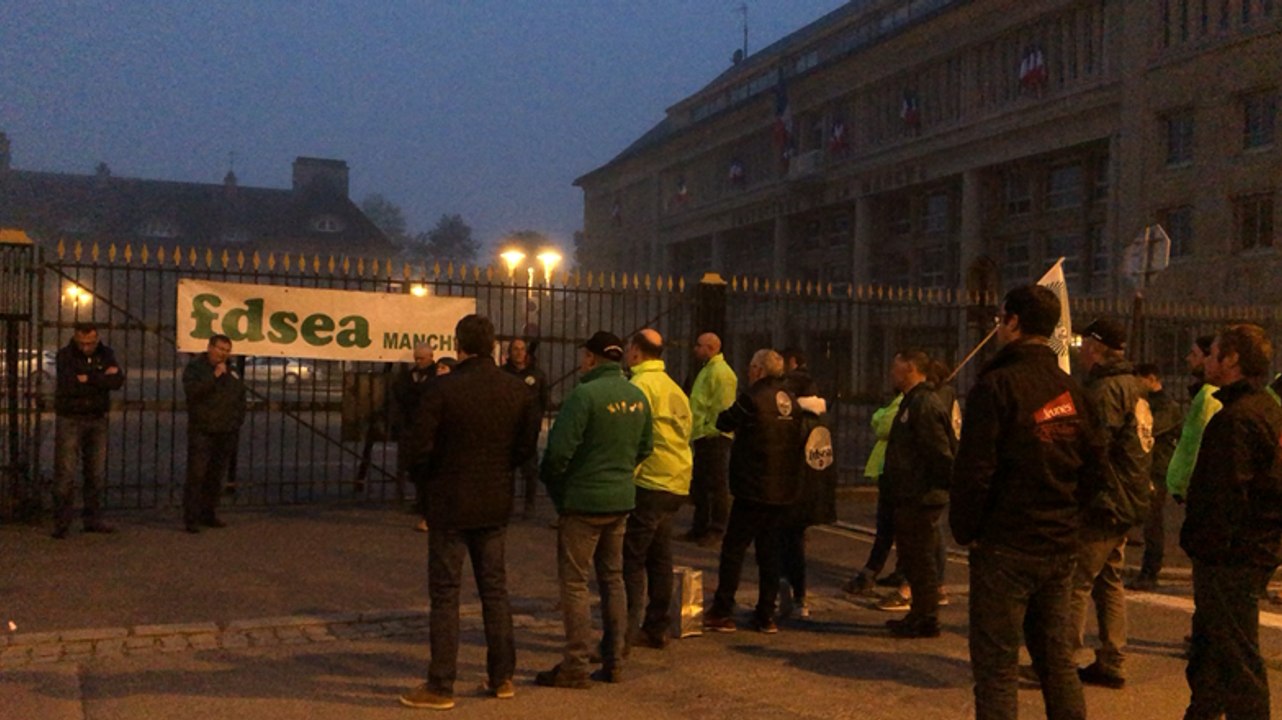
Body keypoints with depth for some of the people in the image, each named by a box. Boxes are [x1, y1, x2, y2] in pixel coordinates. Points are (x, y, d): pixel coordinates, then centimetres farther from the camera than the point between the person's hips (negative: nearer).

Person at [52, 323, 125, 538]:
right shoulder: (65, 355, -7)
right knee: (65, 473, -6)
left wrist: (88, 379, -19)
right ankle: (61, 523, -1)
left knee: (96, 473, 8)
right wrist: (102, 378, -17)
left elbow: (118, 381, -12)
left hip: (97, 420, 4)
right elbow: (69, 385, -22)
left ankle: (93, 519, 17)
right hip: (69, 420, -4)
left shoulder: (105, 354, 4)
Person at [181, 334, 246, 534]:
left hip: (226, 433, 5)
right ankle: (191, 519, -8)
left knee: (216, 477, 9)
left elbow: (240, 399, 22)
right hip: (201, 431, -5)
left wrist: (237, 421, 13)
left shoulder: (232, 372, 15)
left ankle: (209, 515, 18)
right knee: (196, 475, -9)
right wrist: (214, 376, -21)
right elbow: (192, 390, -20)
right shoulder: (195, 367, -2)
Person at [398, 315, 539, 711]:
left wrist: (426, 478, 7)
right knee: (495, 590, 15)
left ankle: (440, 686, 7)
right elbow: (526, 447, 3)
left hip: (449, 504, -4)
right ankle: (502, 677, 22)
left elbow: (421, 451, -14)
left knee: (445, 595, 3)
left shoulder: (440, 389, -14)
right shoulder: (516, 390, 0)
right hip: (495, 505, 4)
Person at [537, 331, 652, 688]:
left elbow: (559, 448, -20)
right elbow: (645, 447, 14)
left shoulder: (584, 394, -18)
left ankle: (575, 666, 4)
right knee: (612, 578, 16)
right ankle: (613, 662, 22)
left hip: (583, 499, -7)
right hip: (622, 499, 7)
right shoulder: (637, 396, 5)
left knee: (574, 582, 1)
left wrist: (550, 481, -2)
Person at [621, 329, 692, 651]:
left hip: (649, 482, -9)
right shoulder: (673, 388, 16)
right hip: (676, 483, 9)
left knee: (631, 558, -4)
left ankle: (626, 631, -4)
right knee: (659, 558, 14)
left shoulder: (641, 385, -11)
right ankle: (656, 628, 21)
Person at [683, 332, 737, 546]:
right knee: (698, 485, 14)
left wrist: (712, 429, -19)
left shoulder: (721, 372, -13)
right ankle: (699, 528, 23)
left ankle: (716, 531, 3)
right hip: (703, 435, 10)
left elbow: (723, 406, -19)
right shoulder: (707, 370, 19)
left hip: (714, 437, -10)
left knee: (716, 485, -3)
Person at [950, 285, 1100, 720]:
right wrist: (1067, 517, 16)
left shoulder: (998, 384, -14)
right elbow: (1092, 467, 12)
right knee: (1056, 657, 17)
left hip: (1006, 546, -7)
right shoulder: (1070, 390, 8)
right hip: (1060, 547, 7)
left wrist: (964, 529, -6)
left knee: (996, 665, 0)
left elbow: (974, 469, -17)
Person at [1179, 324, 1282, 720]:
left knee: (1236, 657, -2)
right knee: (1207, 650, 21)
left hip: (1231, 557, -11)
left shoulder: (1236, 418, -20)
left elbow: (1226, 495, -25)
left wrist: (1206, 548, -19)